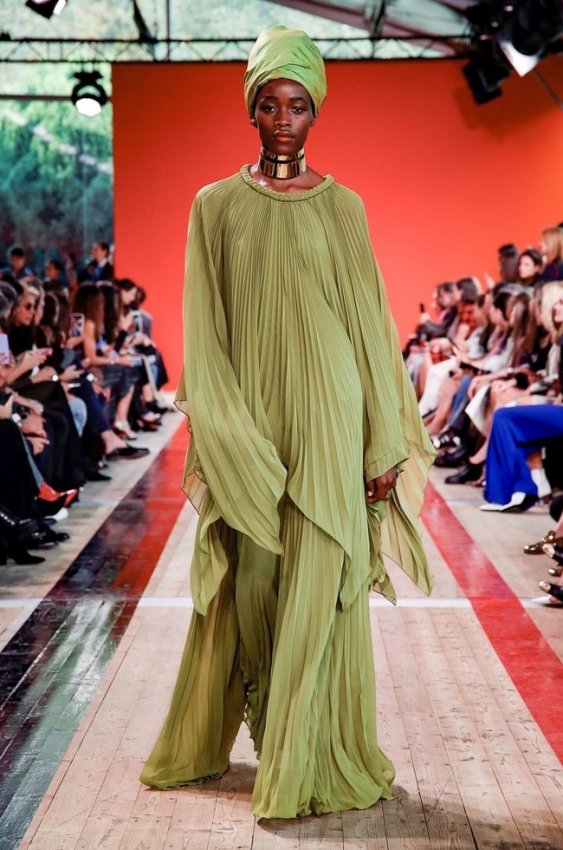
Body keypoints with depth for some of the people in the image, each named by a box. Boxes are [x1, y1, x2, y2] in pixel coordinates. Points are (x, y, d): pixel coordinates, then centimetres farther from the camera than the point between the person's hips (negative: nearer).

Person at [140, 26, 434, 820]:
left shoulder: (343, 208, 4)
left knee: (320, 587, 0)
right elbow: (203, 332, 2)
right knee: (247, 584, 8)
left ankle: (311, 760, 13)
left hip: (326, 419, 0)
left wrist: (384, 447, -1)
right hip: (246, 420, 1)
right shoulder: (215, 205, 4)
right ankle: (207, 736, 30)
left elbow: (370, 324, 3)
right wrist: (221, 440, -6)